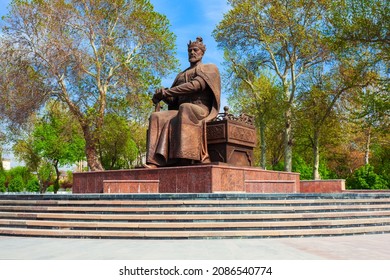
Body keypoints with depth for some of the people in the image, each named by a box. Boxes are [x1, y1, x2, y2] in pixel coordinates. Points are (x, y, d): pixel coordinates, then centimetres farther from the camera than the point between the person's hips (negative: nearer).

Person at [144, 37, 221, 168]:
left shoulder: (209, 68, 12)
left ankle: (187, 157, -49)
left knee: (185, 109, -39)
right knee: (156, 117, -22)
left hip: (200, 110, -5)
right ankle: (155, 161, -38)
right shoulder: (181, 75, 30)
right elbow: (172, 99, 20)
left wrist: (166, 92, -9)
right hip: (182, 111, 6)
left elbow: (195, 86, -8)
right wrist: (162, 95, -4)